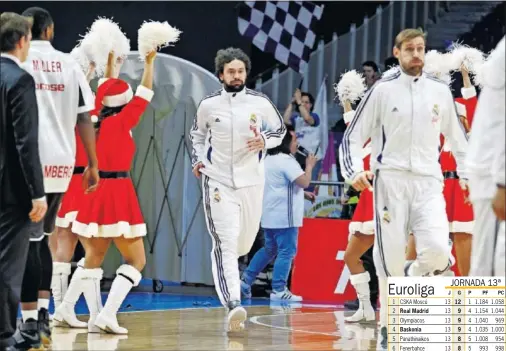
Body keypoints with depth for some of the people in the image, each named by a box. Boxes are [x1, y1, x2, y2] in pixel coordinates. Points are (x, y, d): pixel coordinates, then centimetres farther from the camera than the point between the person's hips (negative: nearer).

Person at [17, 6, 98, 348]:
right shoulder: (69, 64, 8)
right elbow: (84, 118, 8)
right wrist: (93, 164, 13)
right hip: (61, 164, 4)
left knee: (27, 240, 0)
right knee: (41, 238, 19)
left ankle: (30, 321, -3)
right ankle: (43, 312, 15)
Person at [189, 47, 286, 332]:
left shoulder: (260, 102, -3)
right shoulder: (209, 105, 0)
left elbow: (280, 129, 11)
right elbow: (198, 133, 19)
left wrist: (264, 141, -9)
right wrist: (198, 159, 5)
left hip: (251, 181, 2)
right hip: (218, 181, -2)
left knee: (245, 241, 13)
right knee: (225, 243, -15)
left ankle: (227, 265, 50)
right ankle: (233, 305, -24)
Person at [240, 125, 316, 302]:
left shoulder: (269, 159, 16)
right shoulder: (286, 161, -15)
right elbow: (304, 182, -20)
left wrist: (303, 194, 21)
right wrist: (309, 166, -2)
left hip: (270, 216, 9)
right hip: (284, 217, -9)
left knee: (269, 249, 20)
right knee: (286, 252, -4)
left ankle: (246, 280, 18)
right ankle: (279, 290, -4)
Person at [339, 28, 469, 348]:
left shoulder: (440, 91, 12)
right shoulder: (382, 90, 5)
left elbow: (457, 138, 22)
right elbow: (353, 137, 6)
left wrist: (468, 174, 15)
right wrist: (355, 171, -10)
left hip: (428, 182, 2)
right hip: (390, 180, -1)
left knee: (437, 251, -19)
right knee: (390, 258, -5)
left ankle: (414, 274, 15)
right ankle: (388, 328, 10)